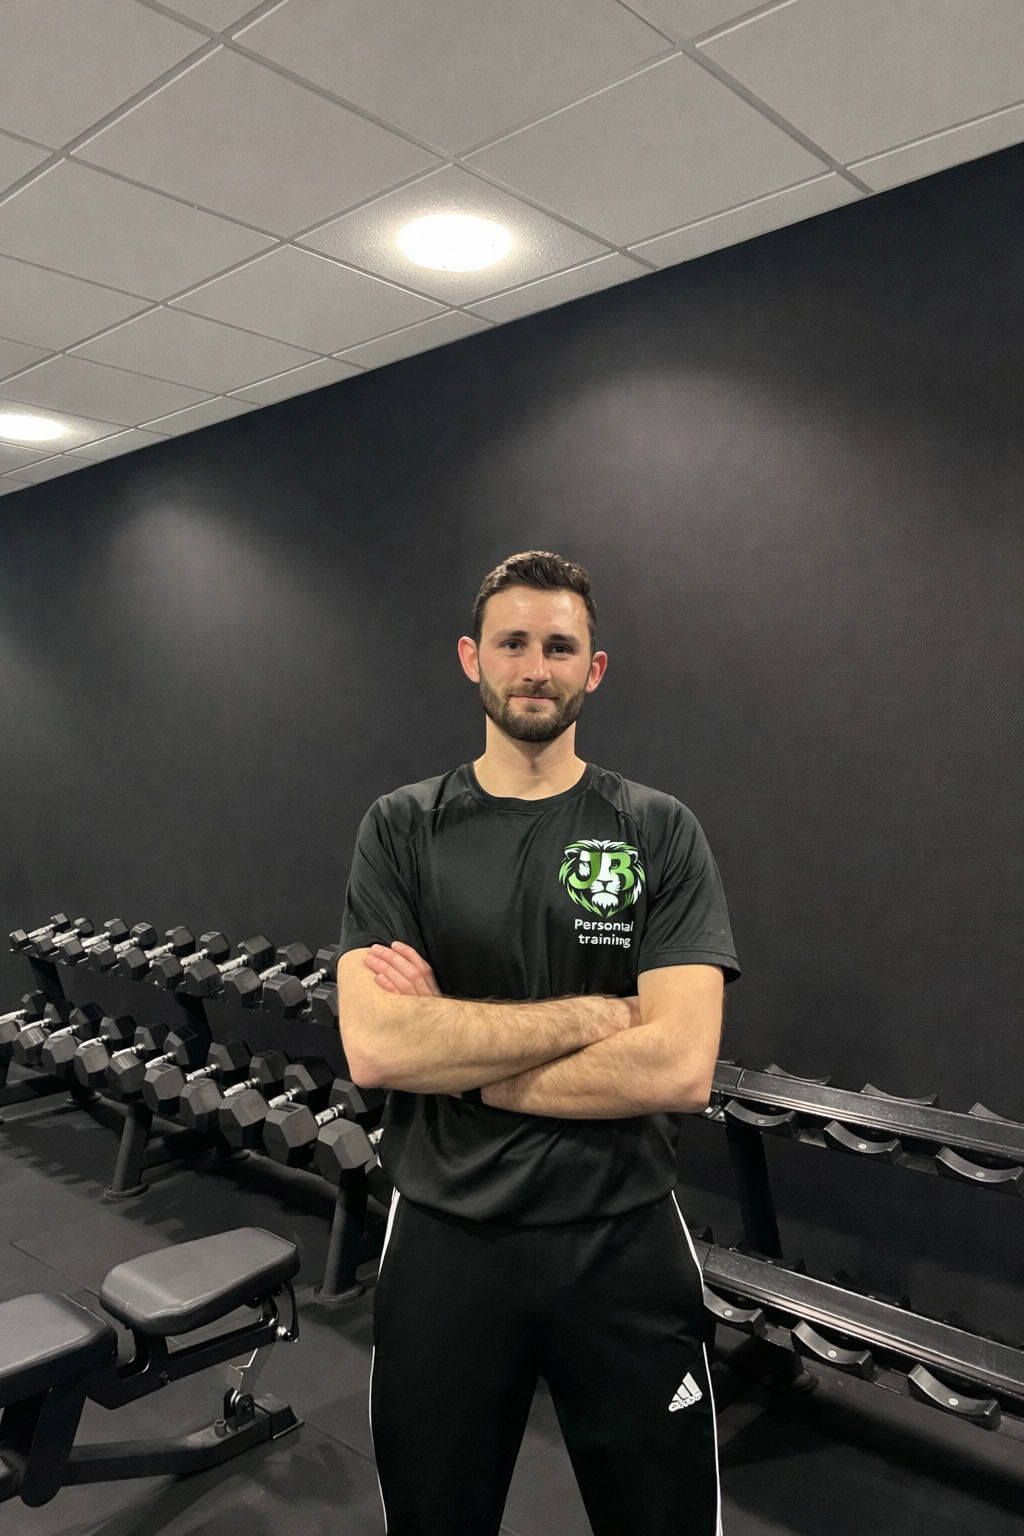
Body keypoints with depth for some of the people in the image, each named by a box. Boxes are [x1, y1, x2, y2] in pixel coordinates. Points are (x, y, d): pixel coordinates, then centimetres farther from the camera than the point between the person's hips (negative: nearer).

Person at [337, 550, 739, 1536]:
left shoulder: (659, 834, -6)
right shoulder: (402, 831, -3)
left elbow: (677, 1067, -18)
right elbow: (374, 1046, -17)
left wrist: (458, 1058, -15)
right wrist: (594, 1013, -18)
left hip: (622, 1244, -1)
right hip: (444, 1240, 1)